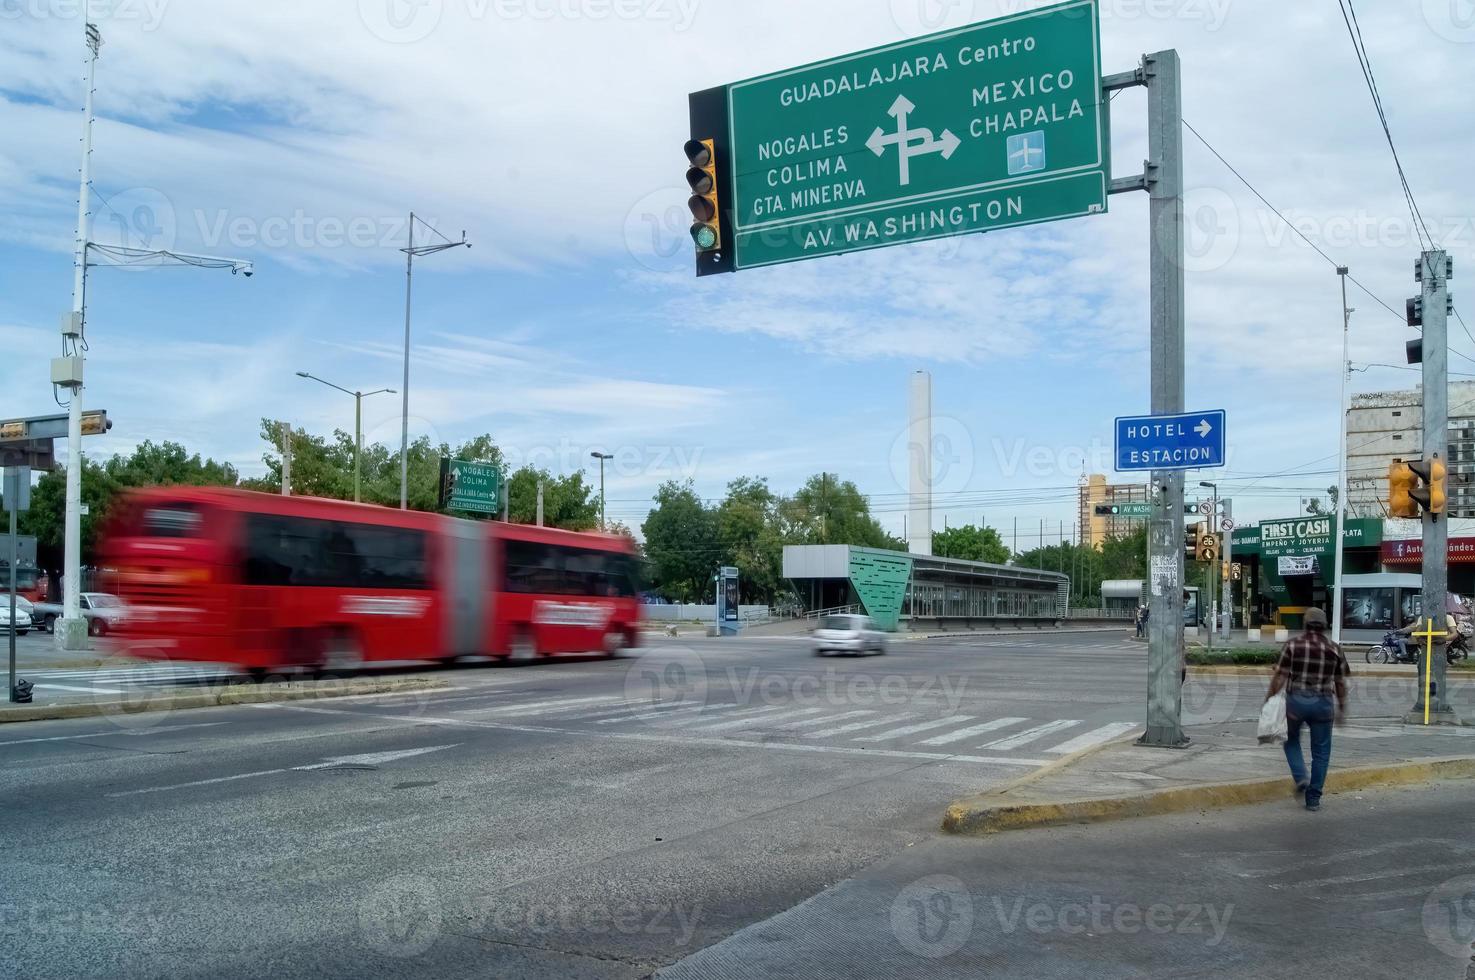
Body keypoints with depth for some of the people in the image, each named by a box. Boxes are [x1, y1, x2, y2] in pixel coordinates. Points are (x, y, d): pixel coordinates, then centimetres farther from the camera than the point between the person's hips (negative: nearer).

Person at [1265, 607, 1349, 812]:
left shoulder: (1292, 645, -3)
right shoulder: (1334, 649, 3)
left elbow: (1280, 676, -6)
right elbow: (1340, 683, 9)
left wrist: (1269, 699, 3)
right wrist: (1342, 709, 20)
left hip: (1296, 700, -1)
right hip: (1323, 703, 1)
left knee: (1291, 741, 22)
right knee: (1321, 752, 11)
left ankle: (1301, 777, 1)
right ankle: (1313, 799, 11)